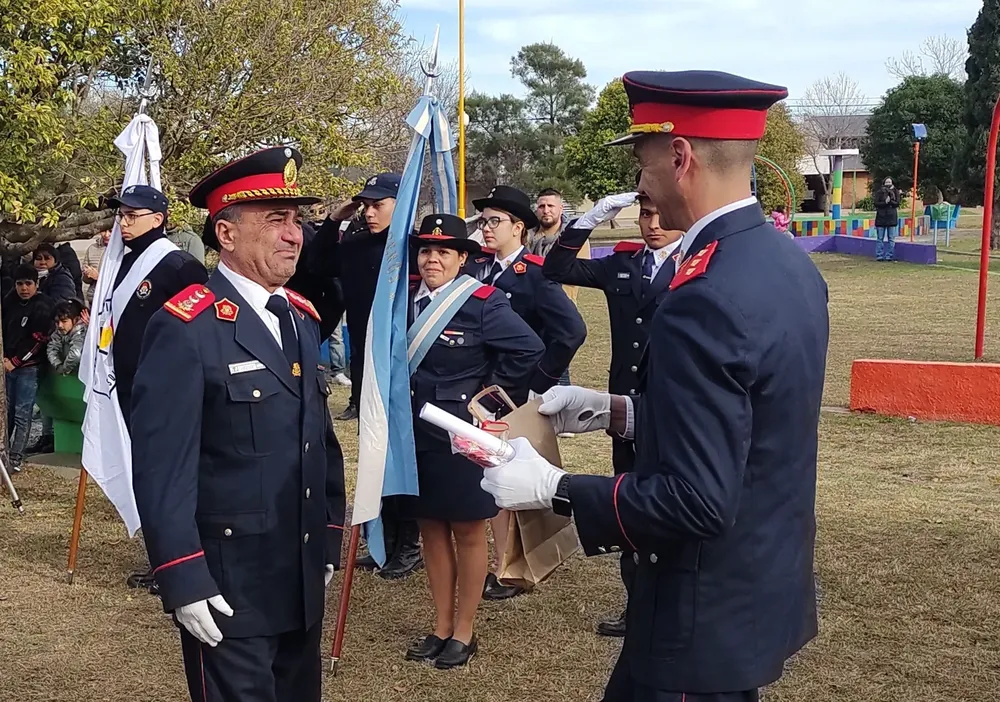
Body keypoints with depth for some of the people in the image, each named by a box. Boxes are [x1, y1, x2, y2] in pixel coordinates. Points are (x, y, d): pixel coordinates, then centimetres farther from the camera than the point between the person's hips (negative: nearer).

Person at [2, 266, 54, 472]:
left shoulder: (42, 307, -9)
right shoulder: (9, 302, 9)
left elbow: (37, 341, -13)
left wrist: (14, 362, -13)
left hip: (28, 367, -5)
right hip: (7, 364, 5)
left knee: (22, 414, -4)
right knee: (6, 411, 8)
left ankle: (16, 458, -4)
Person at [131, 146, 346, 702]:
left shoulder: (303, 318, 10)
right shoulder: (185, 328, -15)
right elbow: (161, 464, -18)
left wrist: (329, 542, 15)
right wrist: (183, 580, -20)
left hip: (303, 579, 7)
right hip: (227, 583, -7)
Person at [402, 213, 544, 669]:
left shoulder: (483, 303, -14)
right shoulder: (407, 300, 4)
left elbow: (528, 349, -19)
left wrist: (492, 393, -12)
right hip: (418, 435, 6)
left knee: (468, 532, 7)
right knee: (432, 529, 13)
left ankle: (463, 633, 19)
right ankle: (441, 628, 25)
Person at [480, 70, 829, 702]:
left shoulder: (703, 301, -27)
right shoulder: (788, 262, 2)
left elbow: (697, 502, -28)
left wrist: (554, 490, -19)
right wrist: (617, 413, 9)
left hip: (712, 612, -8)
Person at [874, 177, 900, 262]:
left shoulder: (895, 192, 7)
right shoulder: (879, 192, 4)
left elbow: (897, 203, -3)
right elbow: (876, 203, -6)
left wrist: (890, 201, -18)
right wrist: (885, 202, -19)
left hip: (892, 217, 1)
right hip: (881, 217, -1)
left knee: (891, 238, 1)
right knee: (880, 238, 1)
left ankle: (889, 256, 5)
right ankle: (879, 256, 4)